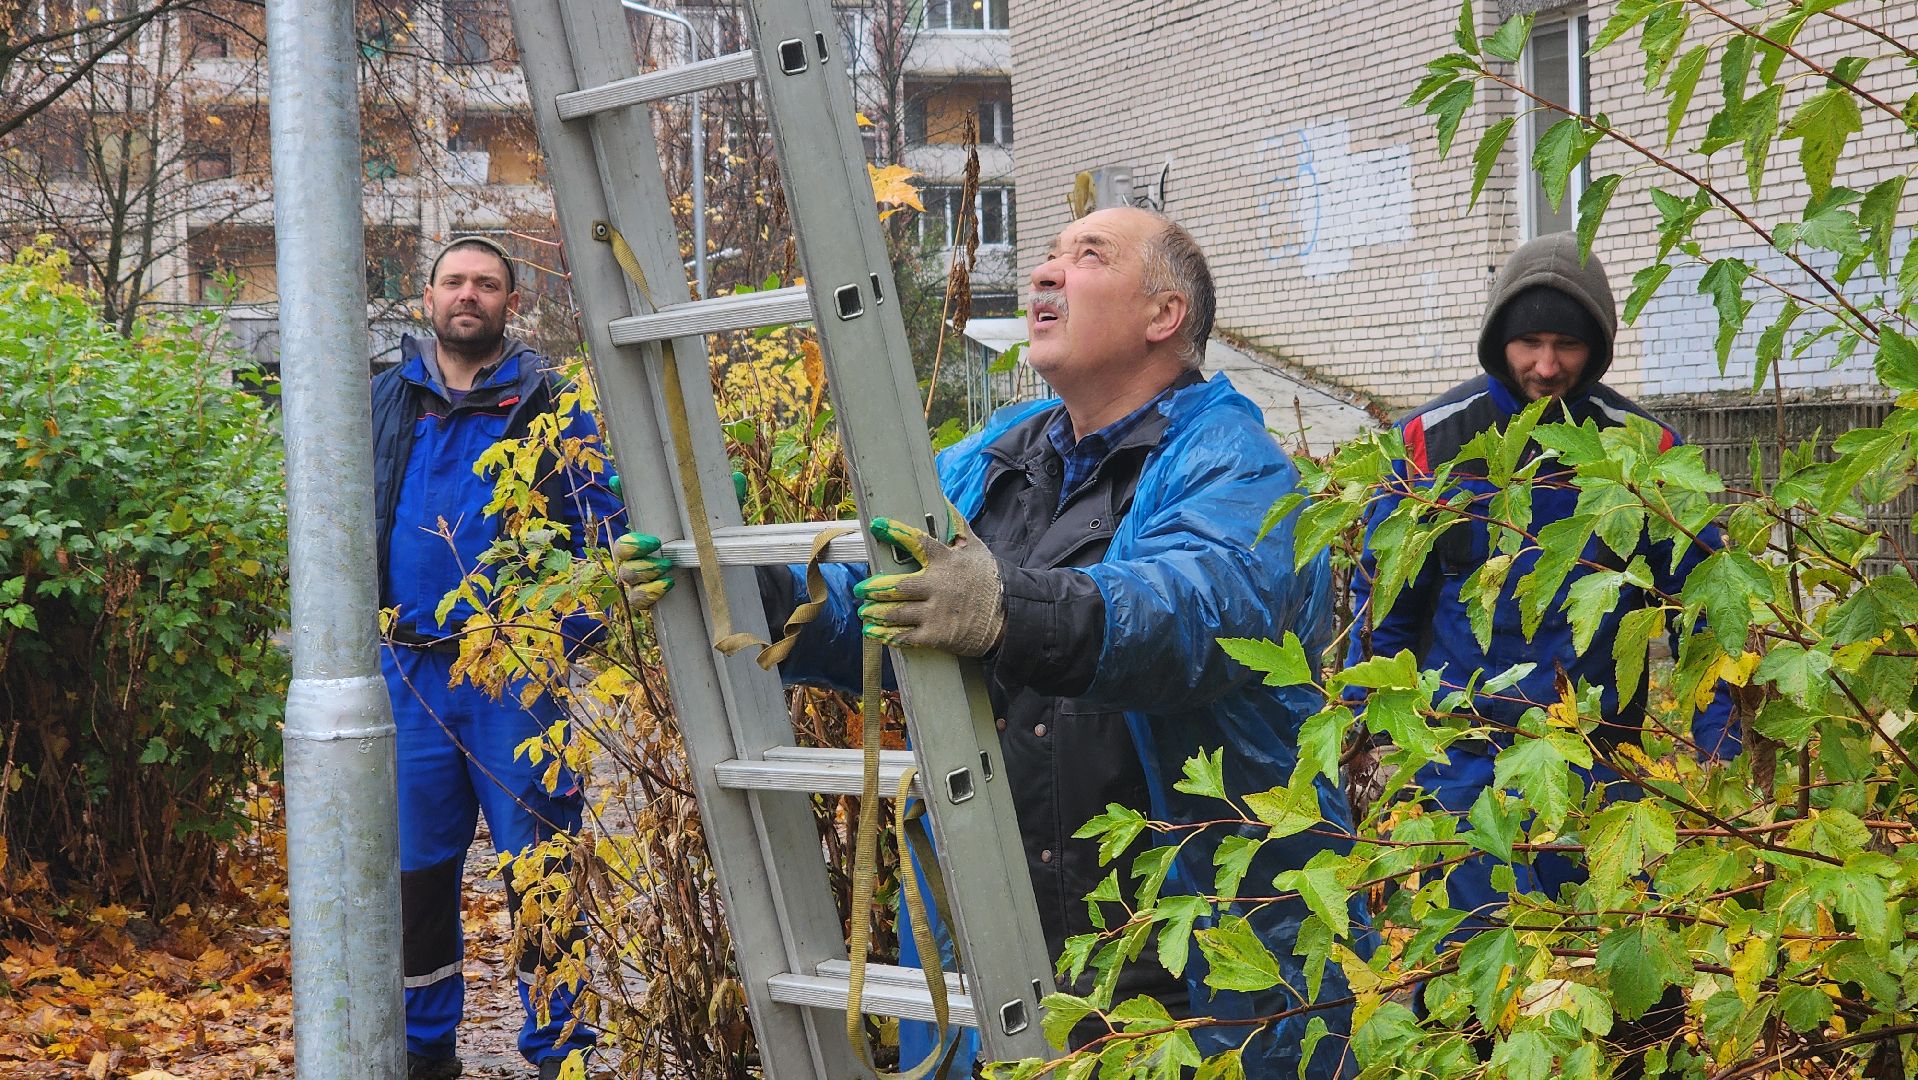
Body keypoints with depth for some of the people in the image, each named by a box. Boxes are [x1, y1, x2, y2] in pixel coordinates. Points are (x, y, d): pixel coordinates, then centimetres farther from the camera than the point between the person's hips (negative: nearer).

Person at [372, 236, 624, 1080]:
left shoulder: (548, 402, 3)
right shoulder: (386, 399, 12)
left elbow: (600, 529, 0)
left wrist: (571, 640, -10)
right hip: (407, 671, 3)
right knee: (416, 865, 10)